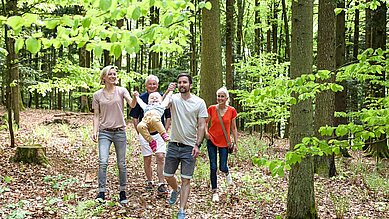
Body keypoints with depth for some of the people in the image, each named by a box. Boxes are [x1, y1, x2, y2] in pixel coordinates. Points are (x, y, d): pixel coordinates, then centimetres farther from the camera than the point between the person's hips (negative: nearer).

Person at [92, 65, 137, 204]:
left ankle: (122, 191, 18)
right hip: (104, 132, 0)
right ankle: (101, 192, -6)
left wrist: (135, 98, -35)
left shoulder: (121, 91, 2)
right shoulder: (97, 95, 6)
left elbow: (132, 105, -14)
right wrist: (94, 131, -4)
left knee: (121, 164, 5)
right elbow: (96, 115, 8)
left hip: (120, 131, 0)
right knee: (103, 162, -13)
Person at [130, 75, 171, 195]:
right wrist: (139, 132, 2)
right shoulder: (140, 98, 0)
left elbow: (168, 117, 9)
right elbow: (135, 118, 6)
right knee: (147, 159, 7)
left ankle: (161, 184, -7)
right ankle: (149, 182, 23)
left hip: (159, 132, 0)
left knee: (160, 157, -10)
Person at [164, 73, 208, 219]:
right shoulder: (173, 98, -2)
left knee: (186, 180, 1)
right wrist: (167, 92, -35)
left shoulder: (199, 102, -3)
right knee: (168, 175, 15)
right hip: (173, 145, 2)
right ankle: (176, 190, 48)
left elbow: (201, 125, -3)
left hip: (189, 147, -2)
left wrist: (197, 145, -12)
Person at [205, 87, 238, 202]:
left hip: (224, 142, 0)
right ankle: (214, 192, 14)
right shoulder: (212, 109, -5)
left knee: (222, 167, -1)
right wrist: (206, 132, -7)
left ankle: (227, 172, 38)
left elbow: (233, 128, 4)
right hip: (212, 141, 0)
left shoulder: (231, 110, -4)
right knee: (213, 168, 0)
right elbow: (205, 122, 11)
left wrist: (236, 143, 3)